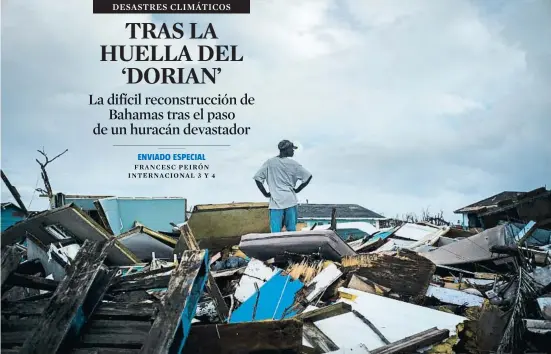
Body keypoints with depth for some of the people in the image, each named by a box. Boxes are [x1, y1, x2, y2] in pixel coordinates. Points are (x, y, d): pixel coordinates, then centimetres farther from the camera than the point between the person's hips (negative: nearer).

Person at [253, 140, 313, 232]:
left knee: (276, 232, -3)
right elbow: (308, 176, 2)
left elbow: (257, 178, 0)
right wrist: (298, 189, 11)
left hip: (276, 201, 0)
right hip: (290, 200, 0)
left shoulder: (269, 163, 1)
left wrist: (265, 193, 7)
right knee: (292, 230, 9)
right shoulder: (293, 164, 0)